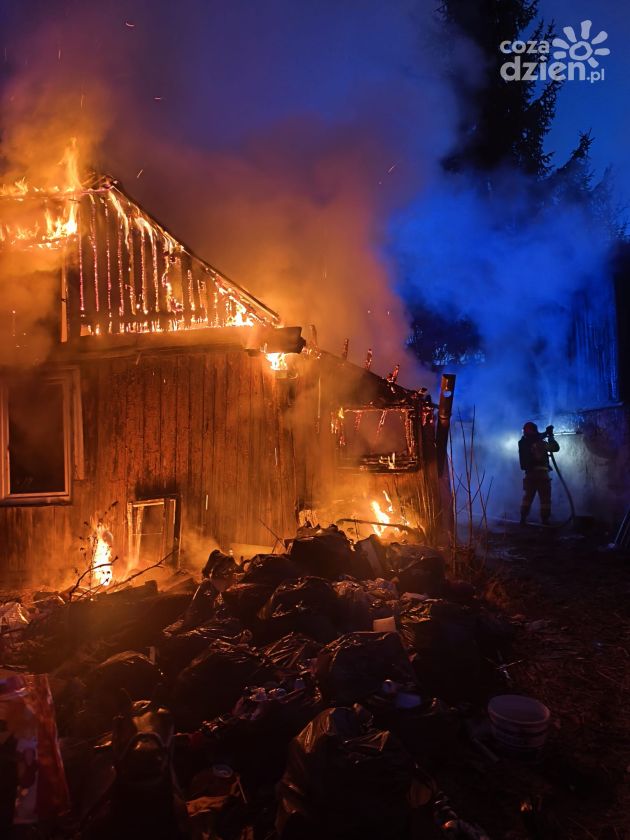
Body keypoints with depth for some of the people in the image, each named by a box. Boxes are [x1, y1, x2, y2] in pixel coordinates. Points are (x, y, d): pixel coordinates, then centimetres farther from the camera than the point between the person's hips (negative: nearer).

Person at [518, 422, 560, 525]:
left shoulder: (523, 443, 4)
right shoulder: (540, 443, -12)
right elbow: (556, 448, -4)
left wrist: (546, 433, 24)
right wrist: (550, 436, 8)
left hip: (529, 475, 5)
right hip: (541, 474, -5)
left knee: (527, 498, 14)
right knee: (545, 499, 4)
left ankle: (523, 520, 10)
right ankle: (545, 521, 2)